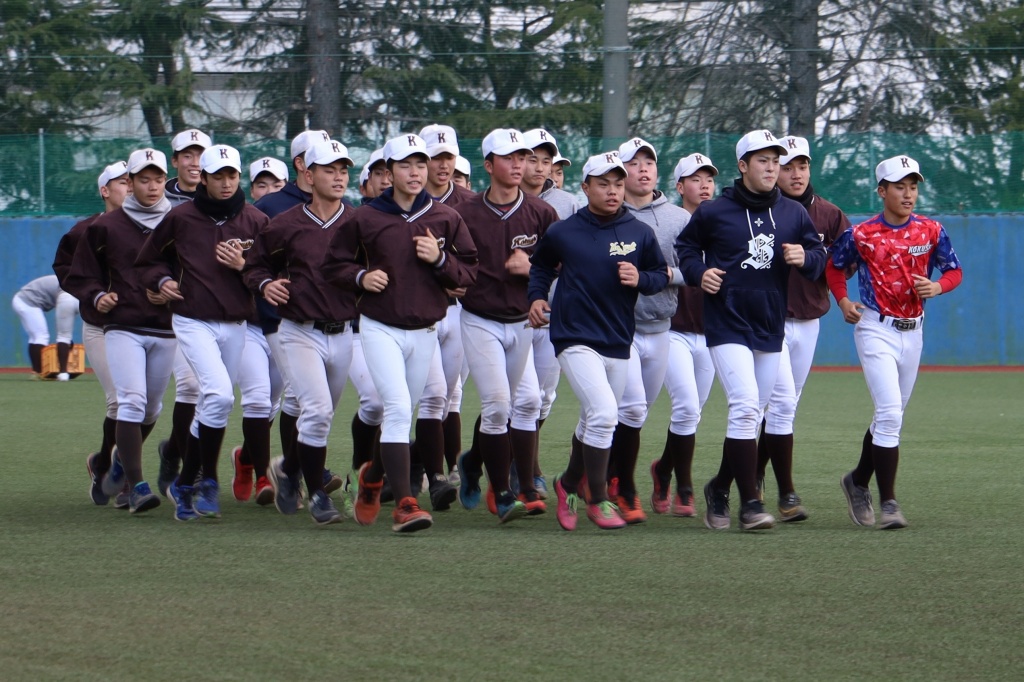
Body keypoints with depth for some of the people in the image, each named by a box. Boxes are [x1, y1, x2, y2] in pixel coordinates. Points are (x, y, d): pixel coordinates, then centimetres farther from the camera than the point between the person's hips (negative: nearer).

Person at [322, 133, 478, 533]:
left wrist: (440, 260, -13)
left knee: (402, 414, 14)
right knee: (398, 409, -18)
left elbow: (469, 272, 5)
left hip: (425, 331, 3)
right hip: (380, 329, -3)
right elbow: (334, 264, 6)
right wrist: (361, 277, -13)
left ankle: (373, 476, 42)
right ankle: (404, 504, -21)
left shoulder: (445, 219, 3)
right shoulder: (367, 219, -3)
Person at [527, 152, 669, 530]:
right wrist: (537, 297, 1)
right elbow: (541, 265, 17)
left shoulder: (640, 233, 4)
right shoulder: (562, 232, 0)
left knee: (594, 422, 14)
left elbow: (661, 274, 11)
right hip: (575, 338, -4)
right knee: (602, 413, -20)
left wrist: (640, 279, -10)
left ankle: (569, 485, 40)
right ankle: (598, 500, -8)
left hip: (619, 343, 4)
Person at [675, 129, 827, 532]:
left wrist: (805, 258, -8)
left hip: (771, 330, 5)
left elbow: (820, 255, 14)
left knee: (752, 416, 11)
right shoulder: (714, 212, -3)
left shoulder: (794, 215, 8)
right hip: (727, 327, -5)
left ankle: (720, 489, 30)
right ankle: (750, 503, -18)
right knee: (745, 405, -18)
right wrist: (697, 272, -8)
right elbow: (686, 245, 11)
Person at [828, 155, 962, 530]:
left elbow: (955, 271, 8)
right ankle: (888, 502, -13)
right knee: (890, 413, -16)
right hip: (876, 330, -4)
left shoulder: (931, 231, 1)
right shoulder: (860, 235, -5)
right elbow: (834, 267, 11)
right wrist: (843, 301, -4)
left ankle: (858, 482, 37)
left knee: (890, 415, 15)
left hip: (912, 331, 4)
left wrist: (937, 287, -12)